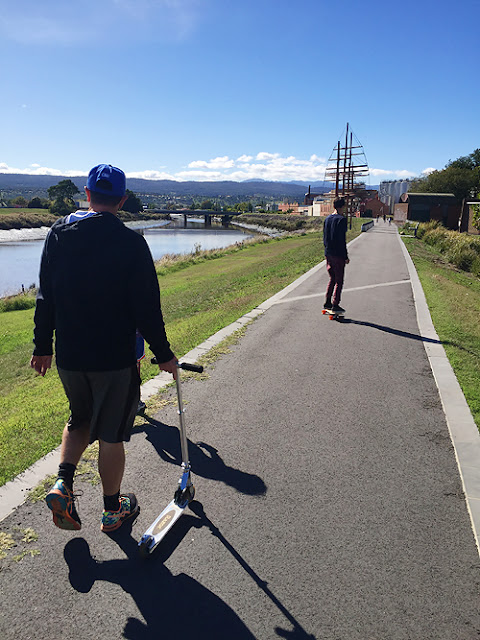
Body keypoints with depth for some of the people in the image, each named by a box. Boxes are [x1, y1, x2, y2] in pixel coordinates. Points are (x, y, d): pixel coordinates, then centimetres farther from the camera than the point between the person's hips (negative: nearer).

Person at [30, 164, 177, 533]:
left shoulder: (58, 234, 1)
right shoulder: (130, 243, -13)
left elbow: (45, 297, 7)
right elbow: (147, 308, -13)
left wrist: (42, 346, 16)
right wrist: (163, 354, -2)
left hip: (68, 356, 4)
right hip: (115, 358, -4)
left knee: (80, 419, 27)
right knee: (112, 433, 10)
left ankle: (63, 483, 10)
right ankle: (113, 509, 26)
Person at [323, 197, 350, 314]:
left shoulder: (327, 219, 10)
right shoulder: (342, 219, -13)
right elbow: (342, 240, -16)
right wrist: (346, 256, -11)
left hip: (328, 254, 7)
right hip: (338, 255, -7)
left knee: (332, 279, 17)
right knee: (339, 281, 0)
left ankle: (327, 302, 18)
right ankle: (335, 305, 1)